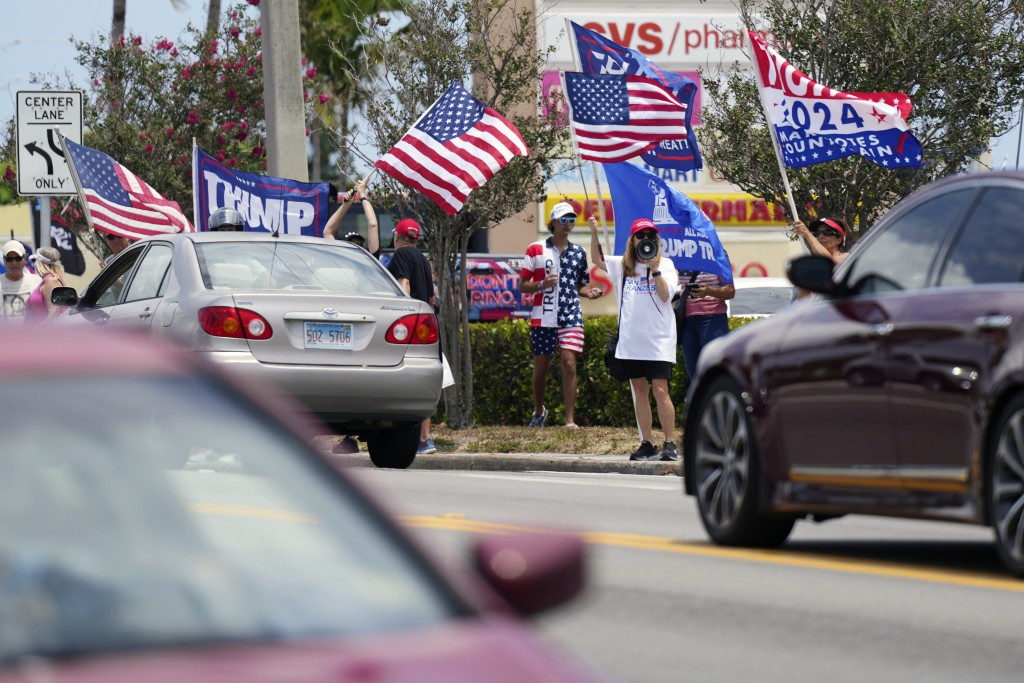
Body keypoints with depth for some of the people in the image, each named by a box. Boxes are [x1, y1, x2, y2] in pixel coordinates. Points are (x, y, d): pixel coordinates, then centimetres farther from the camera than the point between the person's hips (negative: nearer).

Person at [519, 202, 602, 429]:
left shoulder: (579, 253, 11)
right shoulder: (536, 250, 2)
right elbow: (522, 285, 3)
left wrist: (588, 291, -2)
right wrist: (542, 284, -16)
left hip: (570, 317, 1)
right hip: (542, 318, -1)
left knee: (569, 363, -11)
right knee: (541, 366, 8)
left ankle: (570, 420, -12)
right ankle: (538, 410, 33)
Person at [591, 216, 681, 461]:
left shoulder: (665, 265, 2)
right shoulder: (623, 265, 12)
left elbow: (666, 295, -8)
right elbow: (598, 260, 8)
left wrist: (654, 269, -17)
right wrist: (594, 234, -5)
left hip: (658, 339, -4)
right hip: (631, 339, 4)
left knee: (660, 389, -11)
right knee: (639, 390, 6)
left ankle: (670, 444, -7)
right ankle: (647, 444, 12)